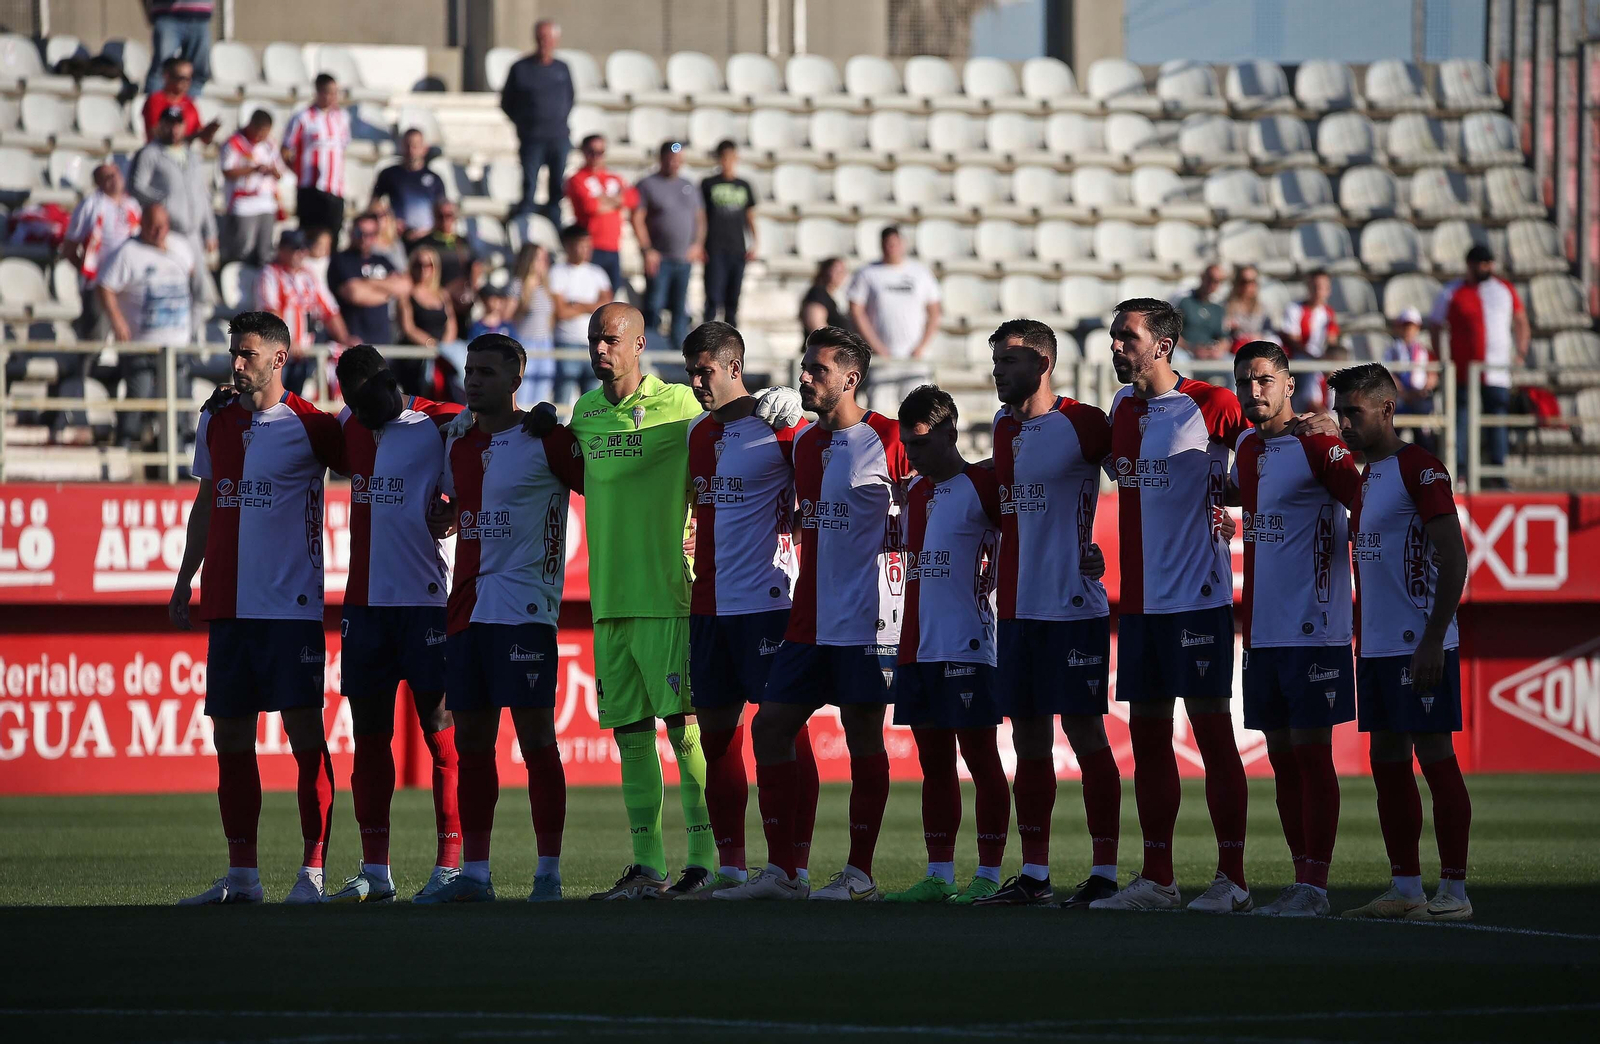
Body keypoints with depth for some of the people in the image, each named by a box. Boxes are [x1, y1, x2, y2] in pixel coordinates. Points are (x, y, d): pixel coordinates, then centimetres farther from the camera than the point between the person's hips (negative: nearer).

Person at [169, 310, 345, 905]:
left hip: (292, 605, -6)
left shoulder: (309, 426, -4)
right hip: (228, 605, 6)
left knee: (305, 733, -7)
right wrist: (184, 583, 20)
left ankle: (313, 872, -4)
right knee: (231, 737, 6)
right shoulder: (216, 424, 13)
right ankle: (242, 874, 11)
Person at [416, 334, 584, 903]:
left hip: (525, 610, -7)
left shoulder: (545, 442, -7)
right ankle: (474, 873, 12)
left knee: (536, 738, -5)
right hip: (467, 612, 7)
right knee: (471, 740, 8)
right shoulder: (458, 446, 14)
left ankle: (549, 871, -1)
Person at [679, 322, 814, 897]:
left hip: (770, 600, -8)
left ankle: (793, 867, -5)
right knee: (717, 734, 8)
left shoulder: (780, 428, -9)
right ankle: (729, 867, 14)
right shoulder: (697, 434, 14)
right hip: (709, 605, 8)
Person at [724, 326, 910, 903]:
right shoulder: (805, 443, 13)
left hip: (866, 618, -7)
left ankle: (860, 872, 6)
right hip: (810, 617, 7)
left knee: (864, 736, -1)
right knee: (770, 727, 2)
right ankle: (781, 871, 6)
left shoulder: (888, 440, -8)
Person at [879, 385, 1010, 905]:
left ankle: (989, 875, -2)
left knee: (979, 755, -4)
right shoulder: (916, 492, 16)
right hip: (918, 647, 8)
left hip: (968, 647, -8)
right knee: (933, 760, 10)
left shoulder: (981, 485, -7)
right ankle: (938, 876, 13)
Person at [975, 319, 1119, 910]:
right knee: (1028, 738, 9)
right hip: (1017, 609, 7)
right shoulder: (1005, 428, 13)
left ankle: (1105, 872, -2)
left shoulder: (1082, 424, -9)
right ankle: (1034, 875, 13)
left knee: (1085, 733, -5)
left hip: (1073, 606, -7)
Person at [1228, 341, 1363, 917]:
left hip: (1312, 630, -8)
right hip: (1262, 629, 8)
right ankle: (1302, 881, 14)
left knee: (1311, 754, -6)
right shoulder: (1246, 448, 13)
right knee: (1282, 757, 9)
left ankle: (1315, 887, -5)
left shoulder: (1317, 445, -11)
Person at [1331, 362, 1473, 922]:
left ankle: (1453, 892, -3)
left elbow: (1454, 560, -16)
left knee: (1435, 758, -6)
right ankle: (1405, 888, 15)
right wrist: (1364, 642, 18)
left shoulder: (1419, 467, -11)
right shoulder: (1366, 476, 16)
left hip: (1419, 646, -9)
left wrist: (1431, 641, -20)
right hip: (1377, 646, 9)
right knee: (1388, 762, 9)